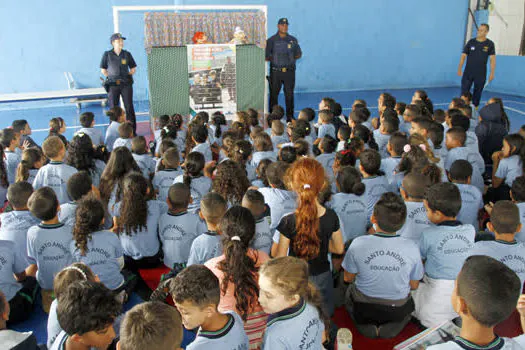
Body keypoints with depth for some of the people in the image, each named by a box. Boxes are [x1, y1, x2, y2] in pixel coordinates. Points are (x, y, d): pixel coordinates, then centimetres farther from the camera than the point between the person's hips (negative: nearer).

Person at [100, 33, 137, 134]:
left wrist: (127, 76, 1)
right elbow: (103, 69, 8)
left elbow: (133, 68, 13)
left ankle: (132, 130, 5)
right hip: (113, 85, -1)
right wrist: (111, 77, 0)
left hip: (126, 84, 1)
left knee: (129, 107, 0)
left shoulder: (127, 54, 5)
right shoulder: (107, 54, 1)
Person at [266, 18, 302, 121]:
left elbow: (298, 54, 17)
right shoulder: (271, 40, 2)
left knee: (289, 95, 3)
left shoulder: (293, 40, 10)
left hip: (289, 71, 2)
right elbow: (266, 57, 2)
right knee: (274, 94, 1)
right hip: (275, 71, -1)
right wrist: (275, 59, -8)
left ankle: (290, 117, 11)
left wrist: (290, 58, 1)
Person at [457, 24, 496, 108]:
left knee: (477, 93, 10)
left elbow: (492, 59, -1)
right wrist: (459, 69, -5)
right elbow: (463, 55, 3)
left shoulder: (490, 44, 0)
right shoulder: (471, 42, 2)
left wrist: (492, 73, -7)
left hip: (481, 74, 0)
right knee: (464, 92, -3)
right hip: (468, 73, 0)